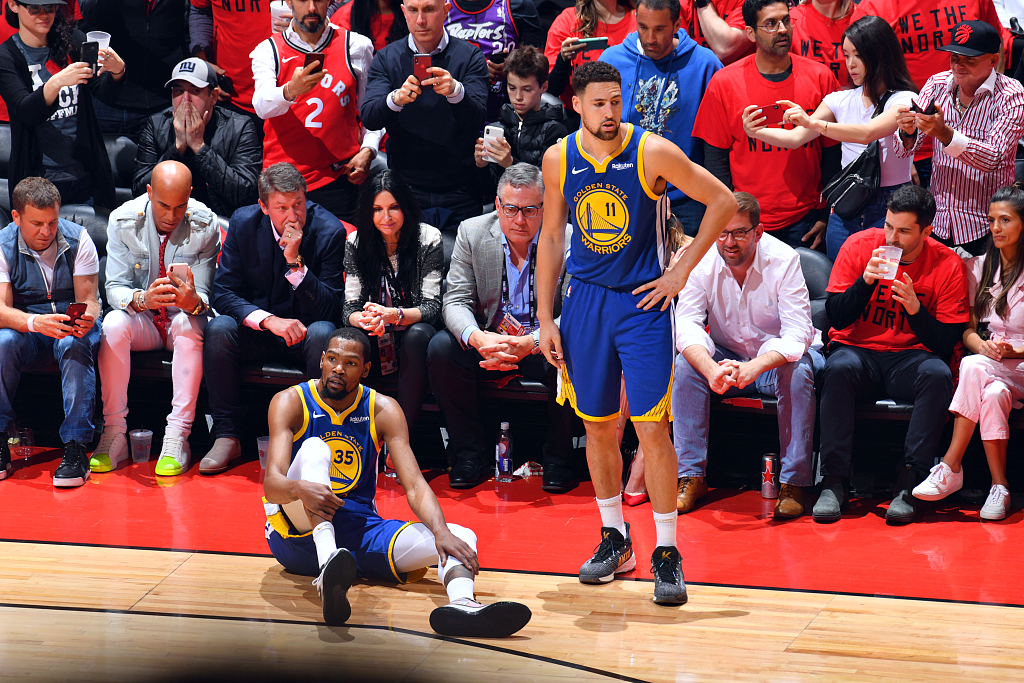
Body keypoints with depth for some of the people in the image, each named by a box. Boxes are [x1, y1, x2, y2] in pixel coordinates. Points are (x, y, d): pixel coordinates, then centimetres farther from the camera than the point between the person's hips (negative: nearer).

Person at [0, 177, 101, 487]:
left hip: (73, 324, 0)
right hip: (28, 331, 1)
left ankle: (75, 447, -37)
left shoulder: (78, 240, -6)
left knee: (75, 344, -36)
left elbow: (88, 298, -9)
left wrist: (87, 317, -35)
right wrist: (35, 322, -39)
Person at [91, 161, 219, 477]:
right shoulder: (124, 221, -12)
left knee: (189, 325, -36)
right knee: (112, 324, -31)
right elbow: (115, 287, -13)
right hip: (142, 320, 1)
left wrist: (193, 301, -41)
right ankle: (114, 435, -26)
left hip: (184, 318, -1)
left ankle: (176, 438, -35)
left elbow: (203, 296, -15)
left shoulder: (205, 224, -14)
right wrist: (142, 300, -36)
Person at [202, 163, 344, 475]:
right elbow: (222, 293, -9)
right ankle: (227, 435, -18)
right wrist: (269, 320, -26)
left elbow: (329, 310, -17)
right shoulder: (243, 223, -8)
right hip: (257, 331, 2)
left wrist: (296, 262, -30)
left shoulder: (330, 232, -15)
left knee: (323, 333, -35)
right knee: (218, 329, -27)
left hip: (305, 330, -2)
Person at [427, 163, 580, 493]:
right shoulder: (472, 233, -4)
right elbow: (456, 301, -6)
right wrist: (477, 338, -30)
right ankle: (472, 453, -8)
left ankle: (557, 456, -9)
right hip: (487, 341, 3)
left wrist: (528, 343, -36)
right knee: (441, 348, -24)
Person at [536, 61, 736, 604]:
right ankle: (614, 539, 26)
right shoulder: (558, 159, -1)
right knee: (598, 426, 10)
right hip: (586, 300, 4)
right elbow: (551, 238, 9)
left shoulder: (652, 152, -12)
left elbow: (723, 201, -5)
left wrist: (681, 271, -6)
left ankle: (666, 553, 1)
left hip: (643, 301, -4)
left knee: (651, 428, -8)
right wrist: (545, 320, 5)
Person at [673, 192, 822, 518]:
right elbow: (686, 325, -22)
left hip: (777, 356, -2)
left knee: (797, 372, -34)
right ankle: (691, 476, -18)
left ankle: (793, 483, -26)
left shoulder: (783, 260, -22)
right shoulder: (701, 261, -14)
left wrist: (754, 367, -48)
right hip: (725, 356, 3)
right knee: (685, 364, -24)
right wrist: (711, 369, -43)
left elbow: (796, 335, -29)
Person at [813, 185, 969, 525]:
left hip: (910, 356, 0)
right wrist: (866, 281, -21)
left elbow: (946, 343, -7)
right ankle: (833, 482, -29)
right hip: (857, 349, 0)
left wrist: (916, 309, -24)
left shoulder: (948, 265, -6)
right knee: (839, 368, -34)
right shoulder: (860, 245, -4)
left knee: (938, 374, -32)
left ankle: (908, 484, -29)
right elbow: (837, 317, -6)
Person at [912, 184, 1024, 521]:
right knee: (993, 395, -34)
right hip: (987, 360, 3)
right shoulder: (979, 268, 14)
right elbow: (967, 329, 10)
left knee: (973, 367, -34)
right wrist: (982, 346, -12)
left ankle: (950, 468, -31)